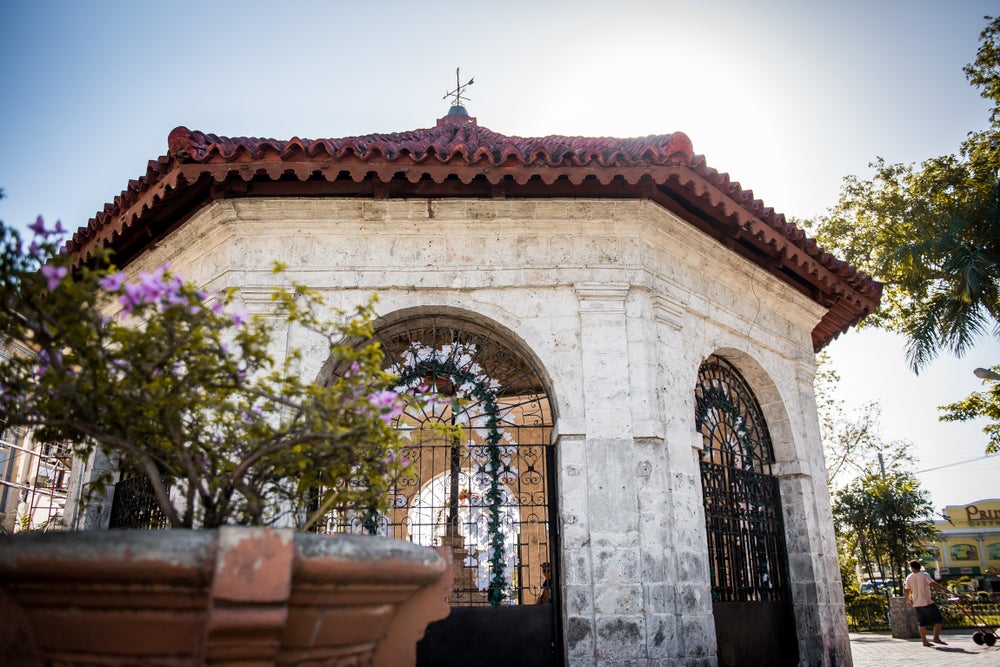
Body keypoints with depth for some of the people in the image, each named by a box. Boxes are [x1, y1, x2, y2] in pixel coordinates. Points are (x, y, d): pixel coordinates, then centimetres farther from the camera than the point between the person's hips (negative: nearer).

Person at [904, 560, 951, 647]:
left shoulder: (909, 578, 7)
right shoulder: (924, 575, -5)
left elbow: (908, 591, 13)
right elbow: (933, 584, -20)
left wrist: (908, 600, 27)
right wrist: (944, 589, -17)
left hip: (917, 604, 5)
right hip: (927, 602, -4)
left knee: (922, 623, 9)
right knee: (938, 619, 5)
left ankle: (924, 641, 7)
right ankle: (936, 638, -4)